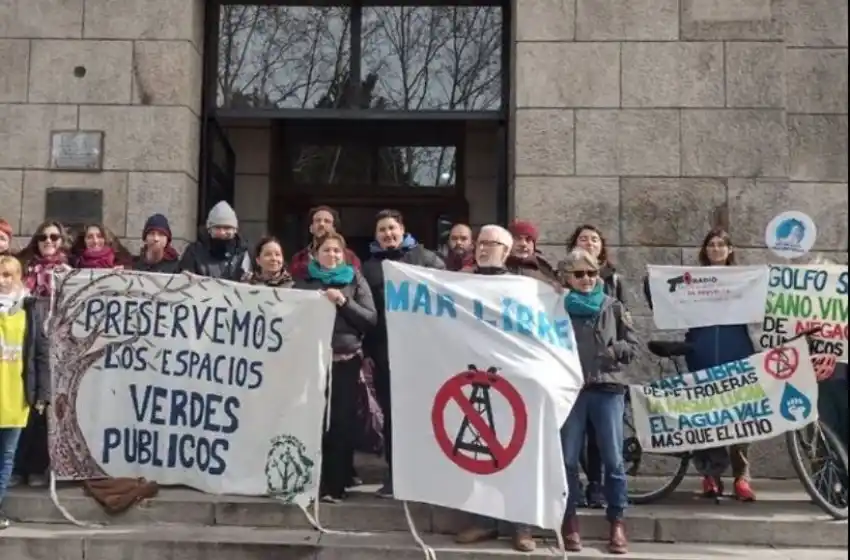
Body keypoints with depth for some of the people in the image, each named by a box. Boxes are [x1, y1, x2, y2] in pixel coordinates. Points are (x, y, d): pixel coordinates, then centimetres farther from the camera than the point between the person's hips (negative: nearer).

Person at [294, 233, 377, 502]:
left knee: (342, 423, -3)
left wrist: (344, 302, -10)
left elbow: (371, 319, 1)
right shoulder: (304, 281, 12)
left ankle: (335, 485, 3)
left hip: (346, 361, -1)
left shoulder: (355, 280, 9)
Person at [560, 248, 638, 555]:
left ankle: (617, 523, 11)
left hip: (607, 388, 1)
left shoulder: (613, 307, 9)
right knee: (568, 459, 3)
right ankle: (570, 522, 14)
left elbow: (633, 346, 8)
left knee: (613, 459, 1)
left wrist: (609, 351, -8)